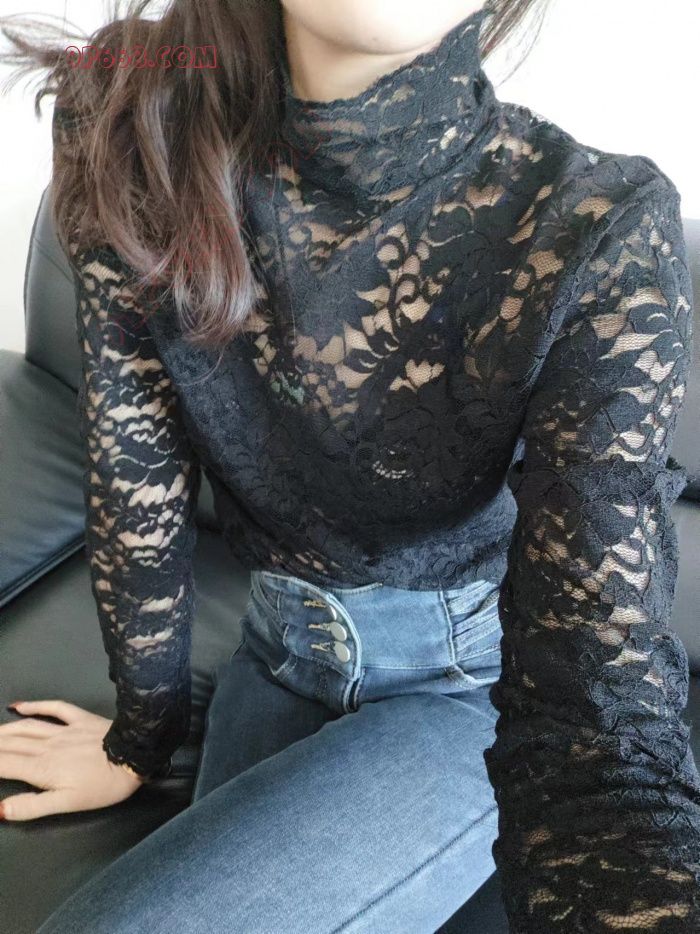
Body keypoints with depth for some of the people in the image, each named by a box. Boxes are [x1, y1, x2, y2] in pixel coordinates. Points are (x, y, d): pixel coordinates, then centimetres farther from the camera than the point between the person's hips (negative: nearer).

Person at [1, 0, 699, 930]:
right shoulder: (136, 123, -16)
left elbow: (590, 678, -29)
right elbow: (134, 466, -9)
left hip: (479, 674, -3)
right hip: (282, 646, 4)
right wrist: (143, 735, 3)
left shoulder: (601, 230, -25)